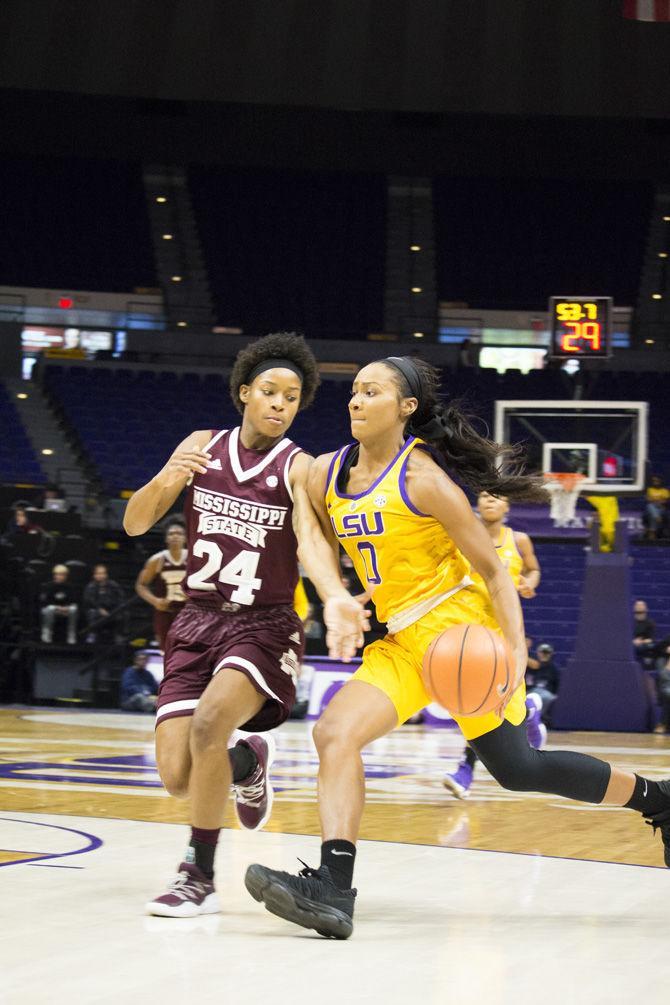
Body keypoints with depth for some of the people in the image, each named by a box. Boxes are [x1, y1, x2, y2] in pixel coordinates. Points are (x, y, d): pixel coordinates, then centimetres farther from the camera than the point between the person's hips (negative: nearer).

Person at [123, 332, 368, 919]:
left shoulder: (298, 467, -7)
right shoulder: (202, 447, 4)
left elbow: (311, 539, -26)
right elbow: (135, 524, 2)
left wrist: (336, 598, -47)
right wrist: (165, 481, -20)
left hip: (265, 625, -4)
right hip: (198, 622, 4)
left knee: (209, 720, -31)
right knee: (177, 777, -8)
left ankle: (200, 878, -16)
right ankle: (247, 763, 30)